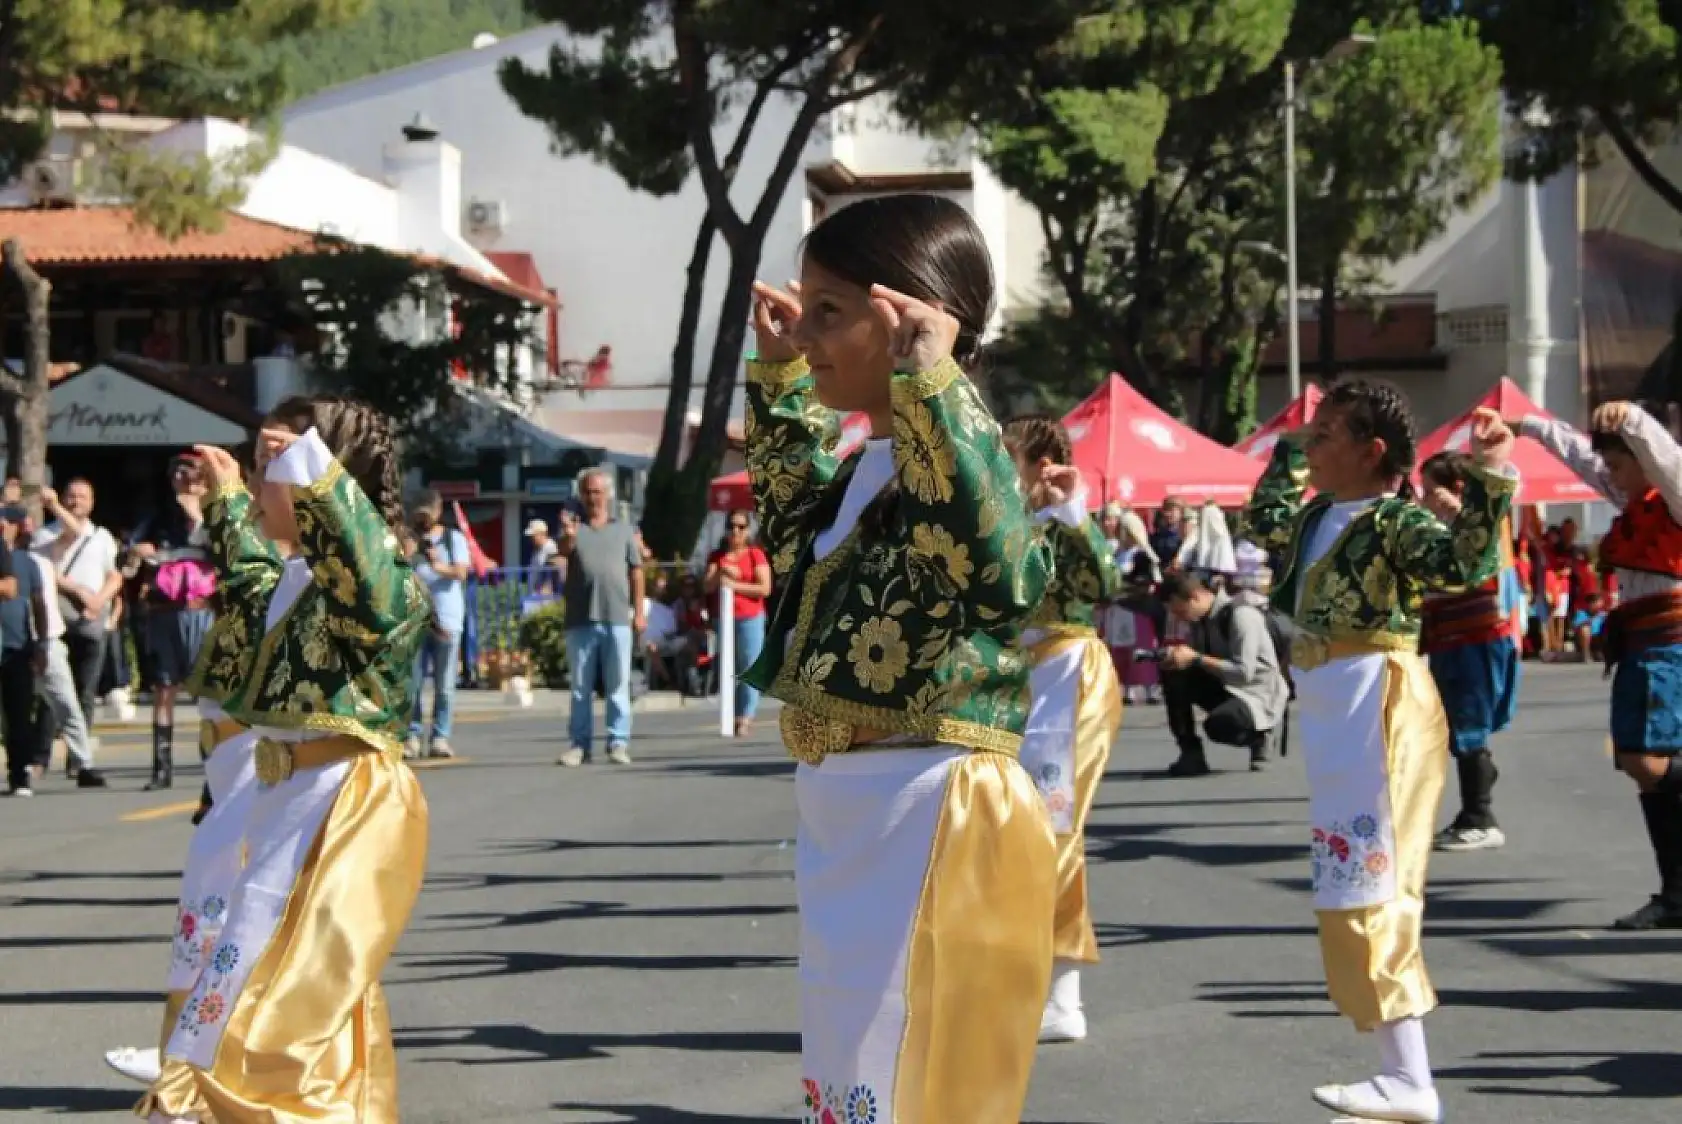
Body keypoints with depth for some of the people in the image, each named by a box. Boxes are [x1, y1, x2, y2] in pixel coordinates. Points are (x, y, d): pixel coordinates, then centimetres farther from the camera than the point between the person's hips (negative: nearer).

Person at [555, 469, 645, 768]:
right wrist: (568, 536, -36)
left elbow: (636, 572, 10)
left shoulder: (624, 530, 11)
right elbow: (564, 550, -13)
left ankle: (618, 742, 4)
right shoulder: (574, 527, 8)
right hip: (581, 619, 0)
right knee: (581, 685, 5)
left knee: (618, 684, 1)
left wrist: (639, 611, 3)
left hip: (617, 618, 0)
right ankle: (579, 743, 9)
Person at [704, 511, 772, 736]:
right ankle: (735, 716, 8)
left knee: (750, 669, -9)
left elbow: (765, 588, -7)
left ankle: (746, 718, -11)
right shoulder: (717, 556, 13)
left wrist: (735, 585, -12)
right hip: (724, 618, 4)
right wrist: (720, 573, -14)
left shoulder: (756, 555, 1)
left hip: (750, 618, -4)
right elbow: (707, 586, 5)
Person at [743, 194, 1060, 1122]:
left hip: (930, 826, -10)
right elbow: (793, 517, 35)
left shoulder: (953, 461, -18)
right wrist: (778, 377, 26)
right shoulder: (863, 474, 11)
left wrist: (931, 380, -39)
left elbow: (1004, 575, -41)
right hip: (843, 817, 10)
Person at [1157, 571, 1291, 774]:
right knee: (1173, 676, -13)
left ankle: (1256, 735, -1)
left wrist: (1196, 659, -27)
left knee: (1218, 725, -37)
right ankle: (1191, 754, -10)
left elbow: (1243, 673, -28)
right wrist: (1174, 655, -14)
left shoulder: (1241, 614, -21)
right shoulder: (1198, 619, 3)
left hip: (1258, 694, -8)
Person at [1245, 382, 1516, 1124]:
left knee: (1369, 889, -12)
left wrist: (1491, 478, -41)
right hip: (1333, 709, 10)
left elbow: (1463, 562, -33)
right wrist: (1287, 452, 32)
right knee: (1354, 888, 13)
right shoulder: (1318, 518, 13)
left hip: (1376, 707, -10)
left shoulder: (1395, 520, -14)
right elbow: (1262, 523, 35)